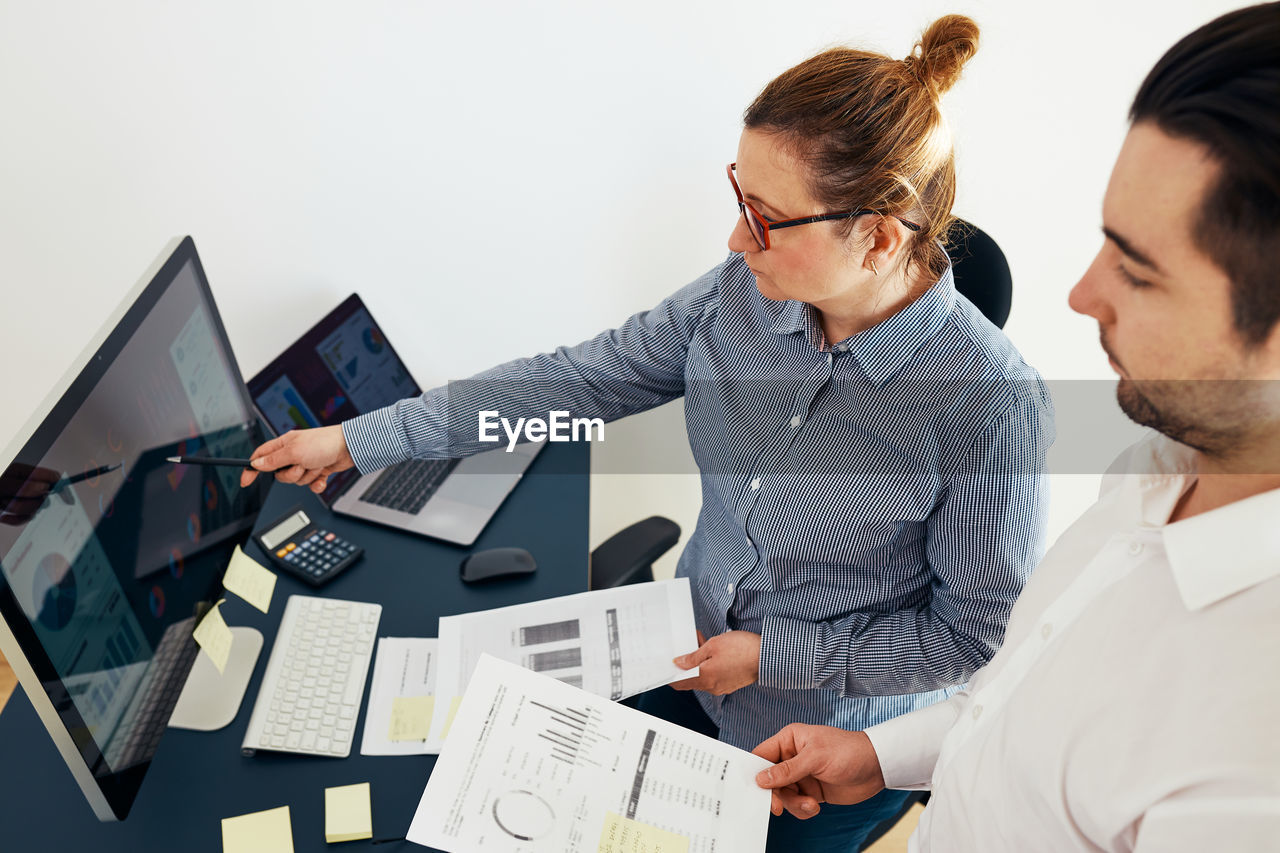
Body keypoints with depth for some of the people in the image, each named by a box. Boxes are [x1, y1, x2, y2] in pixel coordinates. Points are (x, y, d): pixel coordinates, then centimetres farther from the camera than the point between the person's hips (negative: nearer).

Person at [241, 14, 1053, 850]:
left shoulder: (994, 403, -28)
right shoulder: (742, 295, -14)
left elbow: (975, 634, -17)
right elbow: (579, 378, -10)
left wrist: (775, 654, -18)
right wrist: (354, 440, -8)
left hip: (834, 742, -4)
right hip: (696, 661, 5)